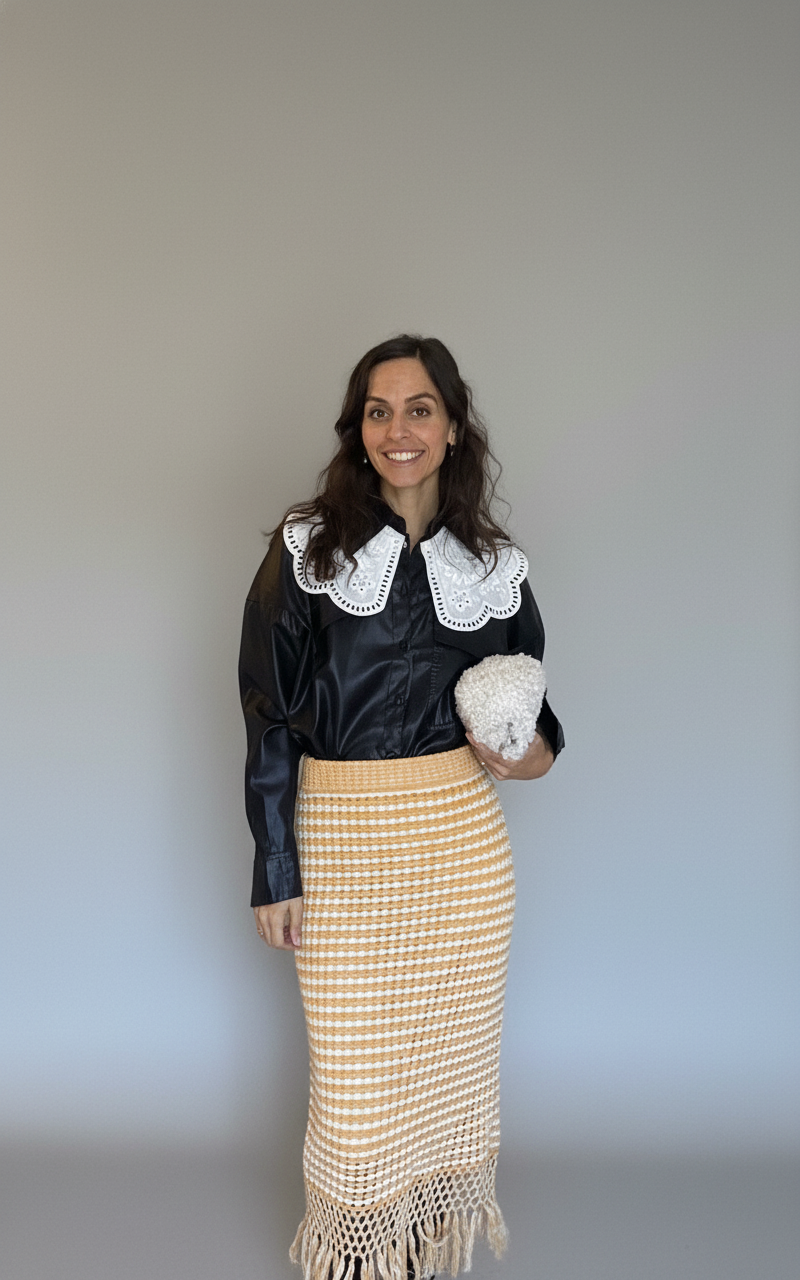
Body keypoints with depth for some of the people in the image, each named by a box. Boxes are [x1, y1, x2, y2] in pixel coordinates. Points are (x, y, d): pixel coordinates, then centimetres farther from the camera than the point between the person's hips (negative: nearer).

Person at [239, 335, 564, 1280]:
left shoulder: (492, 564, 4)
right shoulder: (308, 547, -4)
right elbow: (268, 714, -4)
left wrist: (538, 754, -6)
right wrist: (274, 872, -6)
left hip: (462, 841, 3)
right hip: (341, 841, -2)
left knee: (450, 1047, 15)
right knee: (354, 1062, 8)